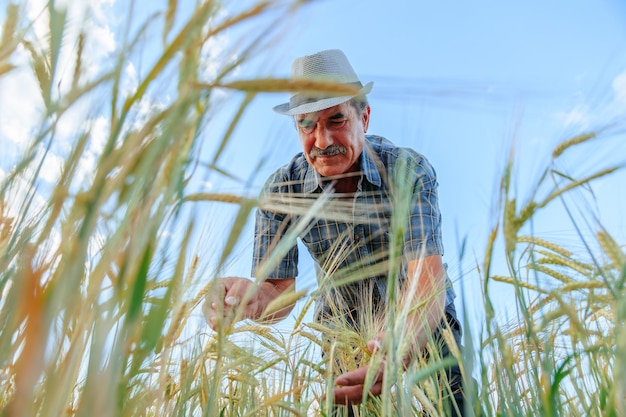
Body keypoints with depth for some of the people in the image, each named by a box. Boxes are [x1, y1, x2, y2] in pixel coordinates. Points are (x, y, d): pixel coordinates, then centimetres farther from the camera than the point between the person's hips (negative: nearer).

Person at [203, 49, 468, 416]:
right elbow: (279, 290, -16)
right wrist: (252, 296, -41)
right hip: (344, 329, 2)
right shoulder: (281, 192, -17)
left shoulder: (410, 171, -24)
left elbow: (427, 277, -33)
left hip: (425, 323, -1)